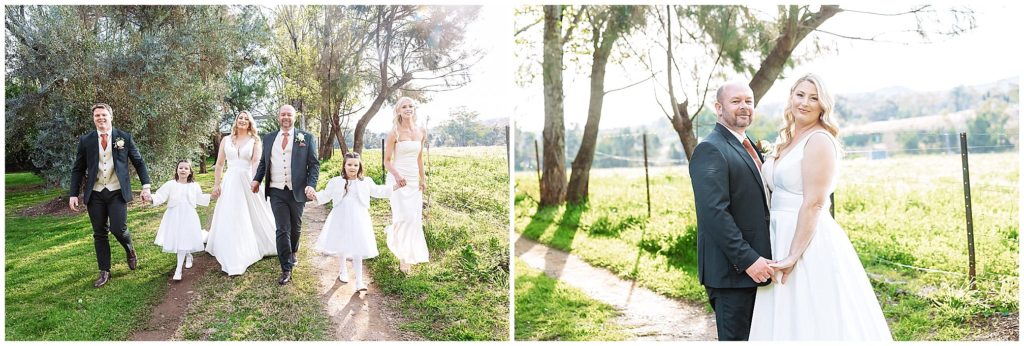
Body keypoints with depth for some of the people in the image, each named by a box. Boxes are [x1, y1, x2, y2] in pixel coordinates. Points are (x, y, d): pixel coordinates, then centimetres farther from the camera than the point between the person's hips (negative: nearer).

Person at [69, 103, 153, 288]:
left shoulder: (124, 137, 2)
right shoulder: (85, 140, 4)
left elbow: (139, 162, 6)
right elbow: (78, 169, 8)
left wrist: (146, 186, -2)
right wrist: (73, 194, 2)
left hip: (117, 192, -2)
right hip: (95, 194, 2)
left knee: (118, 229, -12)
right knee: (99, 233, 6)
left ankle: (130, 250, 22)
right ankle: (104, 271, 18)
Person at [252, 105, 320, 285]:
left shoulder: (307, 138, 0)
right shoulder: (269, 138, 10)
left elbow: (314, 164, -2)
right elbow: (263, 162, 17)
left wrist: (311, 185, -15)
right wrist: (257, 179, 0)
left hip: (297, 191, -1)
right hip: (276, 191, 1)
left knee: (295, 227, 16)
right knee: (282, 230, -4)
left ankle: (293, 252, 44)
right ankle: (286, 269, 2)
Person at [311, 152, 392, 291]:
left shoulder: (366, 182, 3)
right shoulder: (336, 182, 1)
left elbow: (378, 191, 17)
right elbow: (325, 196, 5)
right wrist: (314, 195, -14)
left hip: (358, 221, -1)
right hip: (340, 220, 1)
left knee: (357, 250, -3)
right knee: (341, 246, 17)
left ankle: (359, 281, 1)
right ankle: (343, 270, 43)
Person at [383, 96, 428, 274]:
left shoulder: (421, 132, 9)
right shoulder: (394, 133, -6)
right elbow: (387, 161, -5)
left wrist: (423, 178, 15)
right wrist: (397, 175, -22)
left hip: (414, 181, 5)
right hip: (398, 179, -5)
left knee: (415, 219, 4)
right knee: (406, 217, -15)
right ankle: (403, 257, 6)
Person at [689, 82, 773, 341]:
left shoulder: (748, 146, 16)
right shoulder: (710, 150, -15)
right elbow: (714, 212, -24)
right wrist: (748, 259, -24)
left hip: (756, 265, 9)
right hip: (732, 269, -9)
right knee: (736, 337, 0)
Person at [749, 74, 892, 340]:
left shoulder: (819, 140, -12)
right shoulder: (787, 141, 14)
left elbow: (814, 204, -19)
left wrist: (793, 255, -22)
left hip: (809, 241, -9)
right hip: (782, 236, 9)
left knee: (811, 321, 0)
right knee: (789, 322, 15)